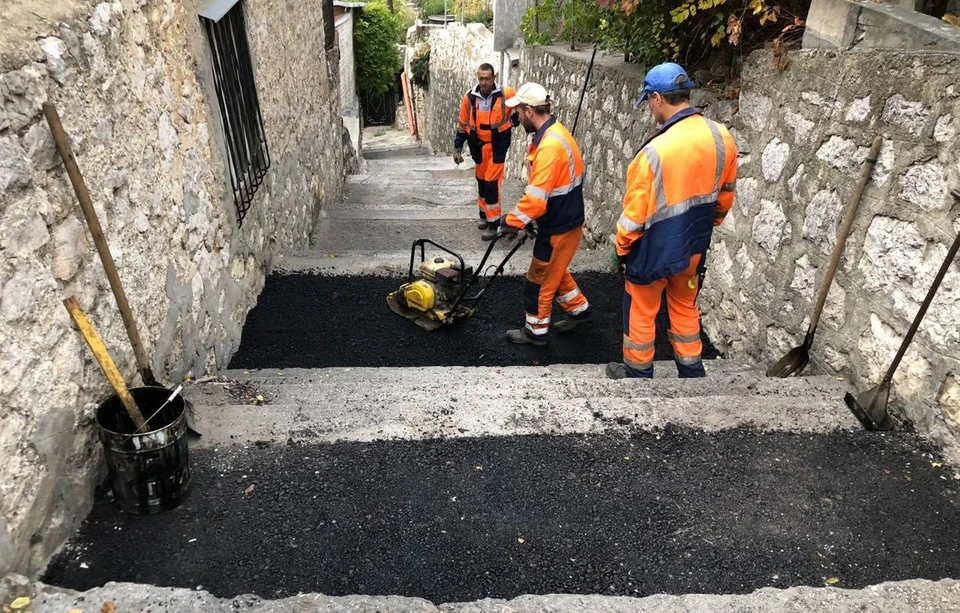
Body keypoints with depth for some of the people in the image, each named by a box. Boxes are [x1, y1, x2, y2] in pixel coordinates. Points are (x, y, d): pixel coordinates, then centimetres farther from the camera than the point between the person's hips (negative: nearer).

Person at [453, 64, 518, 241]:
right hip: (479, 145, 4)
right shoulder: (469, 97, -6)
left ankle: (493, 223, -1)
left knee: (491, 182, -9)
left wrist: (513, 122, 3)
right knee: (481, 181, 15)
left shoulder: (506, 94, -13)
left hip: (498, 145, -4)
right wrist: (457, 148, 2)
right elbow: (462, 124, 3)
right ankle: (484, 214, 33)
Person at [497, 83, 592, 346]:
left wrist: (512, 222, -18)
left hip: (559, 226, -10)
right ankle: (579, 309, 41)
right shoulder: (554, 133, 7)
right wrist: (525, 217, 16)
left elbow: (536, 197, -30)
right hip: (563, 220, 10)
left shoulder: (549, 145, -28)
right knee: (554, 272, 25)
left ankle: (536, 331, 22)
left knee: (539, 278, 6)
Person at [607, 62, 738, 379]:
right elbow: (725, 196, 6)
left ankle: (638, 373, 31)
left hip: (654, 250, -6)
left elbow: (635, 211, -19)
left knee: (641, 313, 14)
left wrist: (620, 248, -4)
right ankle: (692, 371, 37)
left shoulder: (656, 150, -27)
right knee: (685, 308, 23)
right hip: (693, 246, 6)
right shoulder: (722, 138, -7)